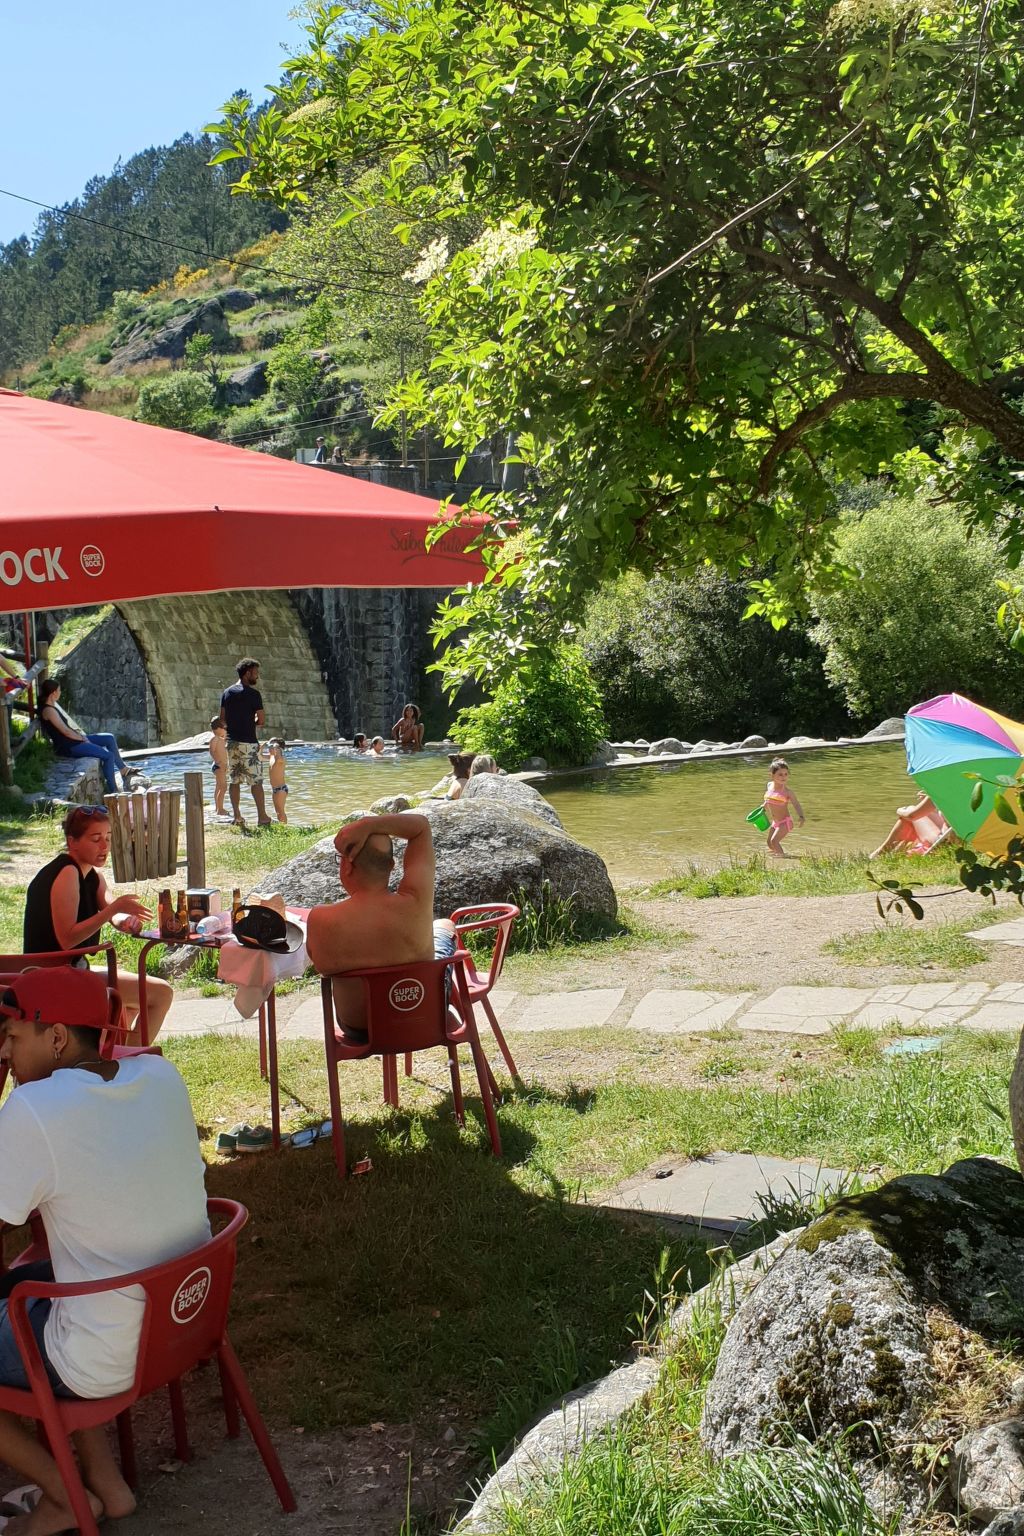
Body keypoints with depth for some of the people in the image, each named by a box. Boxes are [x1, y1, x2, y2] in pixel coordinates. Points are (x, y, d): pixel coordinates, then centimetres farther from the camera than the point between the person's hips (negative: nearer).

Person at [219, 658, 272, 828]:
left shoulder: (227, 692, 8)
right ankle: (262, 817, -1)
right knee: (256, 781, -1)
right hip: (248, 743, -6)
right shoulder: (253, 694, -11)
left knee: (235, 780, 11)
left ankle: (236, 816, 11)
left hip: (232, 742, 6)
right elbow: (261, 720, -11)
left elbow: (222, 720, 10)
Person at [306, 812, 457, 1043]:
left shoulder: (320, 920, -30)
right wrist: (368, 824, -27)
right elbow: (421, 825, -18)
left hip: (359, 1031, 0)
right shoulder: (414, 905, -30)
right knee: (444, 927, 29)